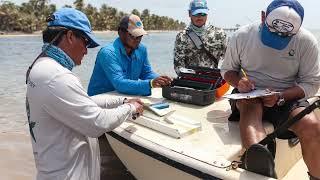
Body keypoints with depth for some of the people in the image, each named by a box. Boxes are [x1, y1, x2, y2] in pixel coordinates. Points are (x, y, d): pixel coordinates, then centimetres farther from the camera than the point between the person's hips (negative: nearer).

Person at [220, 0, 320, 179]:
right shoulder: (242, 36, -4)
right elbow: (227, 70, 7)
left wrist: (281, 96, -20)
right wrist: (238, 82, -16)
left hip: (288, 97, 1)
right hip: (249, 96, 0)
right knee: (250, 106, -36)